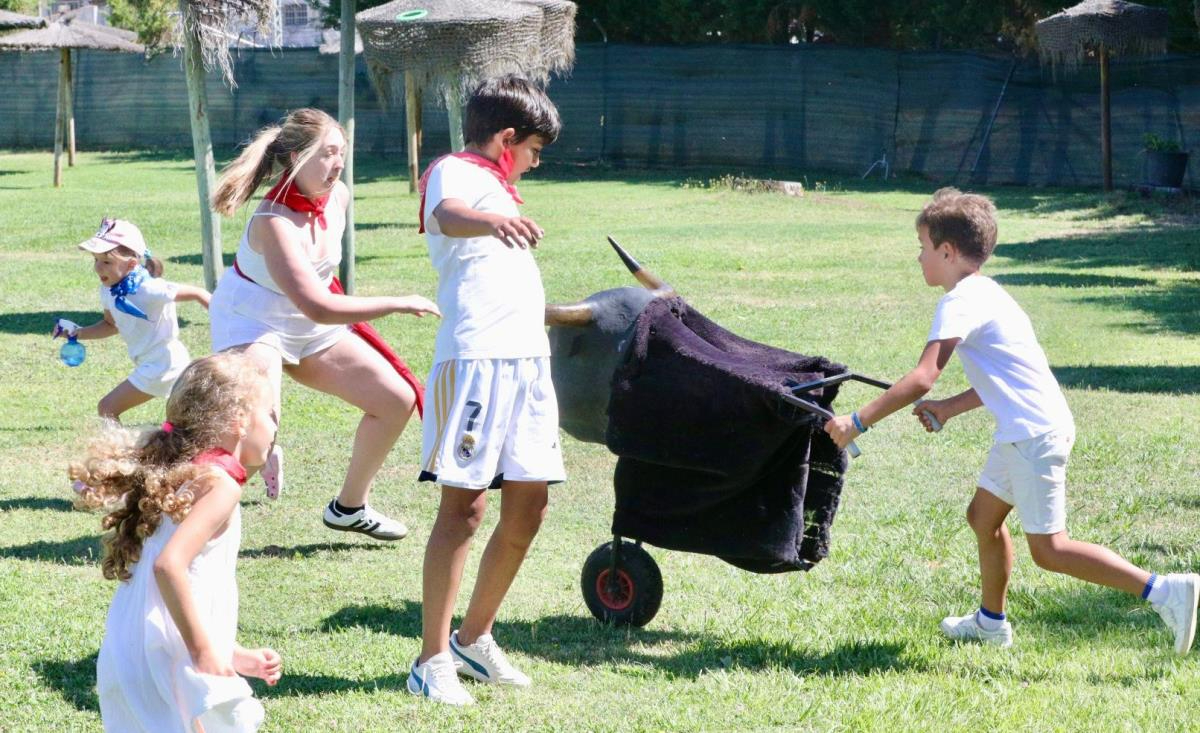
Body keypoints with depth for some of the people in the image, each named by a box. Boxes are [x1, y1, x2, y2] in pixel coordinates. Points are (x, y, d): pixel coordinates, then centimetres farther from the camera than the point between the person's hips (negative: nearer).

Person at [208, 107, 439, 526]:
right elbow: (317, 307, -40)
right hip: (253, 325, -8)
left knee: (398, 398, 8)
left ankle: (349, 508, 24)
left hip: (310, 331, 8)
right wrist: (397, 304, -35)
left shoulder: (338, 196, -8)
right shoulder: (274, 222, -33)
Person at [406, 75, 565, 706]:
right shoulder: (454, 173, -3)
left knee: (527, 510, 8)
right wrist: (493, 220, -50)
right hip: (475, 355, -9)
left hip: (527, 358, 9)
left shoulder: (495, 184, 26)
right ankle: (433, 661, -7)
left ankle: (473, 639, 22)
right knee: (464, 506, -10)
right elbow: (447, 215, -29)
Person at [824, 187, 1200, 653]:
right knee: (983, 515, 21)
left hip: (1034, 435, -10)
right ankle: (991, 622, 35)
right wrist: (949, 409, 19)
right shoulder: (985, 293, 17)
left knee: (1049, 550, -6)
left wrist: (858, 422, -19)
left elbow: (921, 379, -24)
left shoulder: (960, 303, -14)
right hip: (1024, 430, 10)